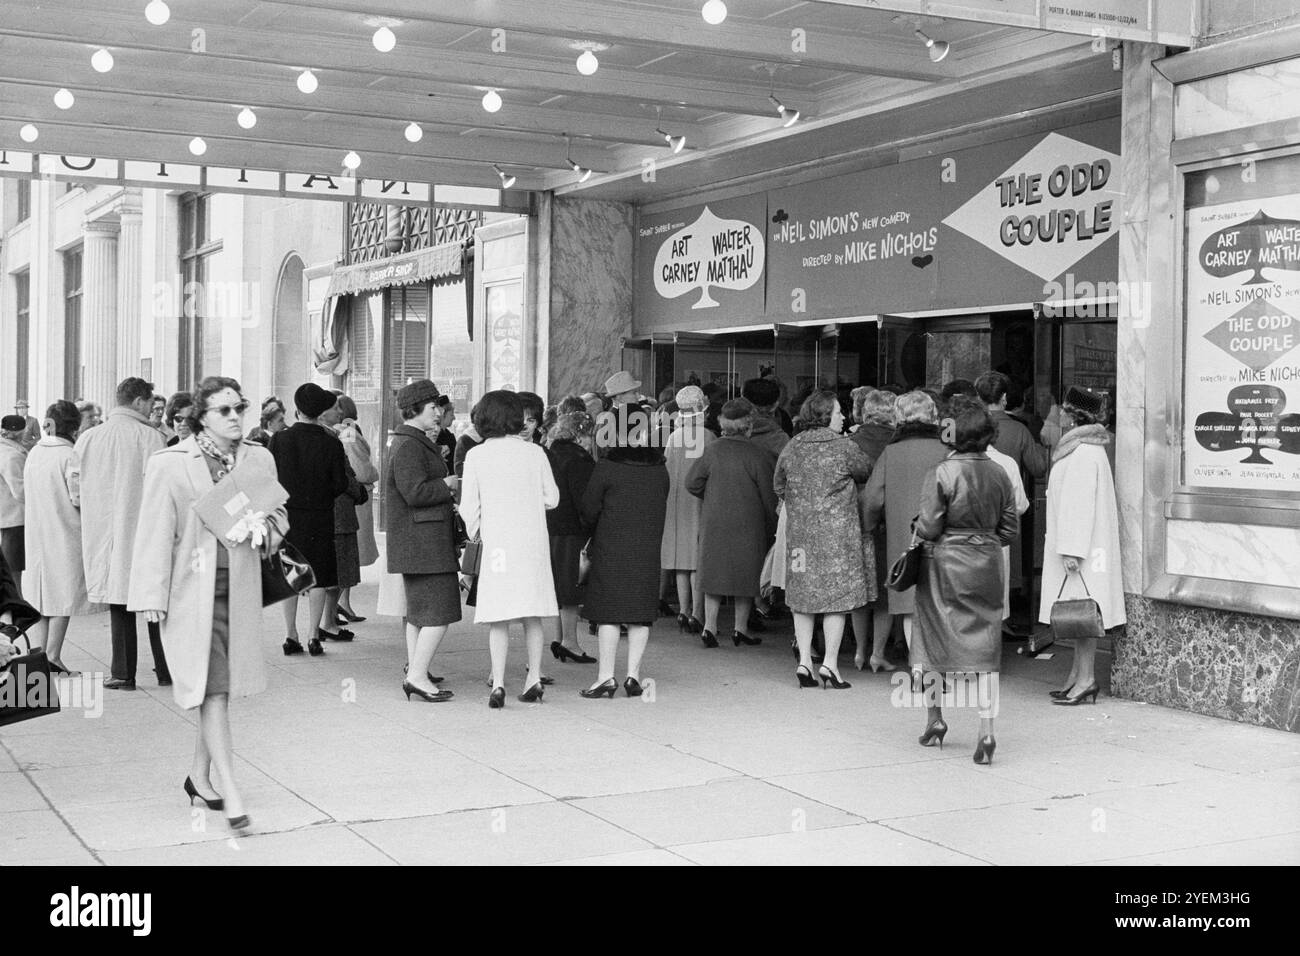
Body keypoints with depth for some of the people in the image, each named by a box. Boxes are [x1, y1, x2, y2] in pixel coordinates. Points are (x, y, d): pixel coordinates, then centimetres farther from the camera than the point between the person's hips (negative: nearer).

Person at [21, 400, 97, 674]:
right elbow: (79, 498, -17)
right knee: (65, 594, -2)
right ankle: (53, 656, -7)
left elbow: (28, 493, 12)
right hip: (65, 532, -6)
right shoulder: (70, 456, -14)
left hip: (35, 535, 6)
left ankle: (44, 652, 15)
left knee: (41, 595, 12)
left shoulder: (34, 453, 7)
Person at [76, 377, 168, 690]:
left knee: (119, 605, 7)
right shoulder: (148, 436, -9)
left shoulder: (88, 438, 4)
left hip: (104, 530, 3)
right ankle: (165, 669, 12)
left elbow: (77, 489, 8)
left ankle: (123, 673, 7)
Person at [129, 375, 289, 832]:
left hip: (240, 587, 5)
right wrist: (153, 596, -9)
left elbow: (279, 513, 17)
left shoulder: (259, 459, 6)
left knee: (222, 686, 13)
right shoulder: (170, 465, -7)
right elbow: (156, 533, -7)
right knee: (212, 687, -11)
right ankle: (230, 791, -10)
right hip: (191, 587, -5)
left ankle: (199, 777, 29)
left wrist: (259, 529, -7)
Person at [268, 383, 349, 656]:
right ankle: (314, 635, 6)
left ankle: (291, 635, 9)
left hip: (287, 516, 1)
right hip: (320, 518, -1)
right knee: (318, 576, 6)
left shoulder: (279, 439, -6)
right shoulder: (331, 444, -8)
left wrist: (284, 499, 12)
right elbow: (341, 484, -5)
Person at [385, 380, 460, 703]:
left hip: (417, 540, 11)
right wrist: (447, 484, -12)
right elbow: (415, 492, -25)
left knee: (419, 608, 20)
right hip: (424, 540, -11)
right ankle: (417, 676, -12)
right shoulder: (409, 446, -16)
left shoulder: (415, 442, 19)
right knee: (439, 611, -12)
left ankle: (415, 669, 30)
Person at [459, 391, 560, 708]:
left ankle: (498, 684, -6)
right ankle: (534, 678, 14)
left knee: (499, 618, 1)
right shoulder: (534, 453, -1)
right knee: (532, 616, 12)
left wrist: (475, 533, 17)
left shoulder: (476, 456, -3)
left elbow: (469, 507, -1)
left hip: (497, 542, -1)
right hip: (533, 541, 2)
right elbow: (551, 498, 4)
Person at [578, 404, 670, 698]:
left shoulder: (606, 467, -10)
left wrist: (595, 530, 15)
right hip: (647, 551, 4)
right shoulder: (660, 469, 2)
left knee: (608, 612, 1)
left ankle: (606, 677, 0)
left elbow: (589, 510, -5)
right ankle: (633, 675, 7)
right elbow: (660, 507, 9)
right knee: (641, 614, 7)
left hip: (610, 551, -4)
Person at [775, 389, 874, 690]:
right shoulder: (845, 447, -8)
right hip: (837, 529, -4)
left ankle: (804, 662, 9)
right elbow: (866, 473, 6)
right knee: (837, 596, 2)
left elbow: (779, 485, 14)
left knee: (803, 597, 9)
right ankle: (830, 663, 0)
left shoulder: (791, 448, 5)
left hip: (799, 530, 4)